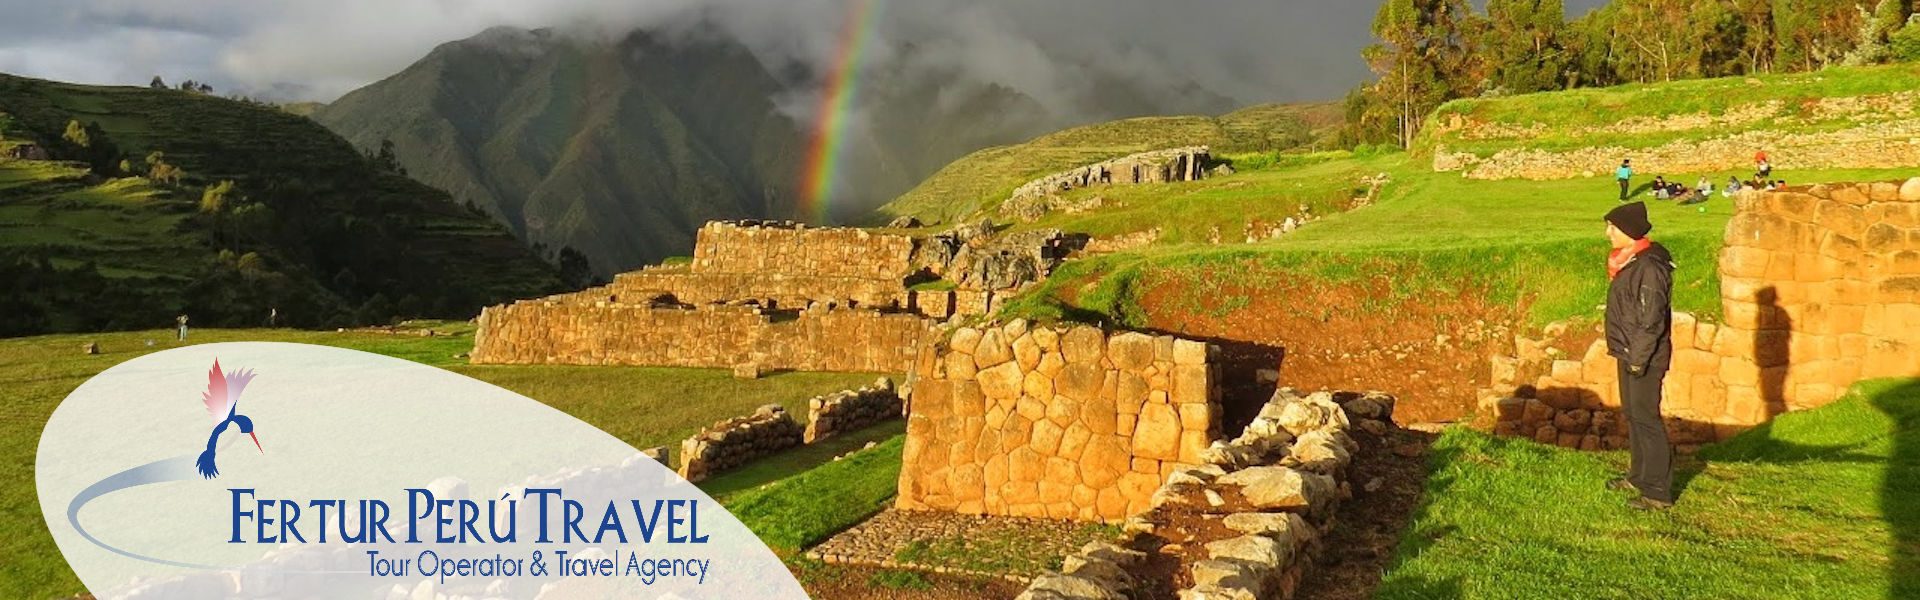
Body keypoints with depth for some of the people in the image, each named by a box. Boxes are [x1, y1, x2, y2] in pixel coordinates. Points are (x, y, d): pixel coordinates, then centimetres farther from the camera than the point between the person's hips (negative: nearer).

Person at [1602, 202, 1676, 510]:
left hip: (1644, 358, -10)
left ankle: (1658, 491, -1)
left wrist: (1639, 359, -21)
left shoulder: (1649, 267, -20)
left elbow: (1651, 319, -22)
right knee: (1632, 415, 19)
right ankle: (1639, 475, 32)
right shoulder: (1629, 261, 11)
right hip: (1628, 355, 10)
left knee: (1645, 419, -6)